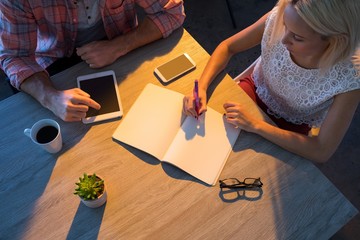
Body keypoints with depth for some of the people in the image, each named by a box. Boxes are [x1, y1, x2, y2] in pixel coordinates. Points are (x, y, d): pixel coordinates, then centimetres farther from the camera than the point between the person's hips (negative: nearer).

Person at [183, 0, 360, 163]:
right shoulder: (277, 18, -29)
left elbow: (322, 152, -29)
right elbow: (227, 47, -13)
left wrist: (255, 125, -34)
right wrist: (201, 87, -29)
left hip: (288, 127, -2)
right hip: (255, 90, 2)